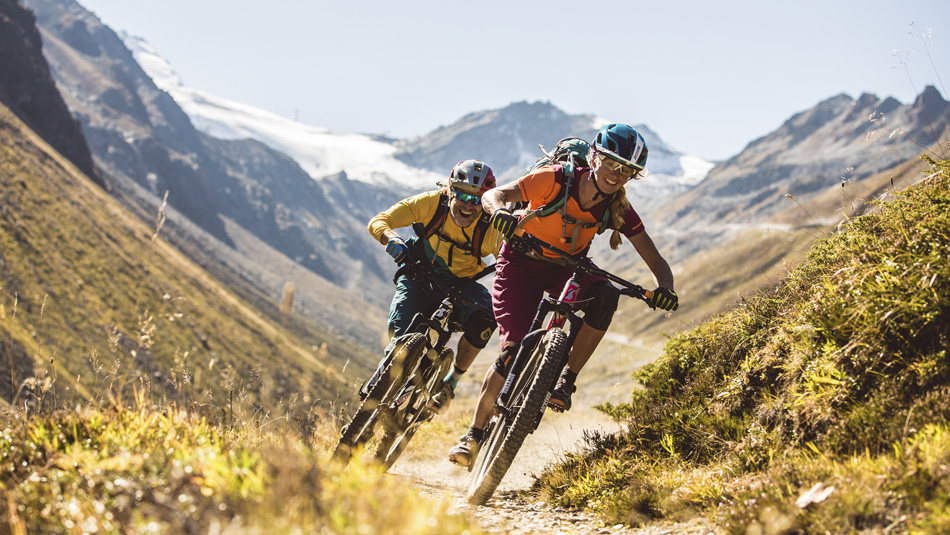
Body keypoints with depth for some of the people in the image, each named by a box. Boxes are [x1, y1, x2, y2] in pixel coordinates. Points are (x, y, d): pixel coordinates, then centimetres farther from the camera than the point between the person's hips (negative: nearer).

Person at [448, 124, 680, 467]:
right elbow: (492, 195, -22)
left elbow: (656, 262, -15)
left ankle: (567, 380, -18)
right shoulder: (556, 179, -25)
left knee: (604, 296, -31)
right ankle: (475, 434, -1)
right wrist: (501, 211, -46)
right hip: (521, 261, -3)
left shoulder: (619, 210, -17)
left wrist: (664, 289, -37)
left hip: (565, 268, 3)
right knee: (515, 348, -17)